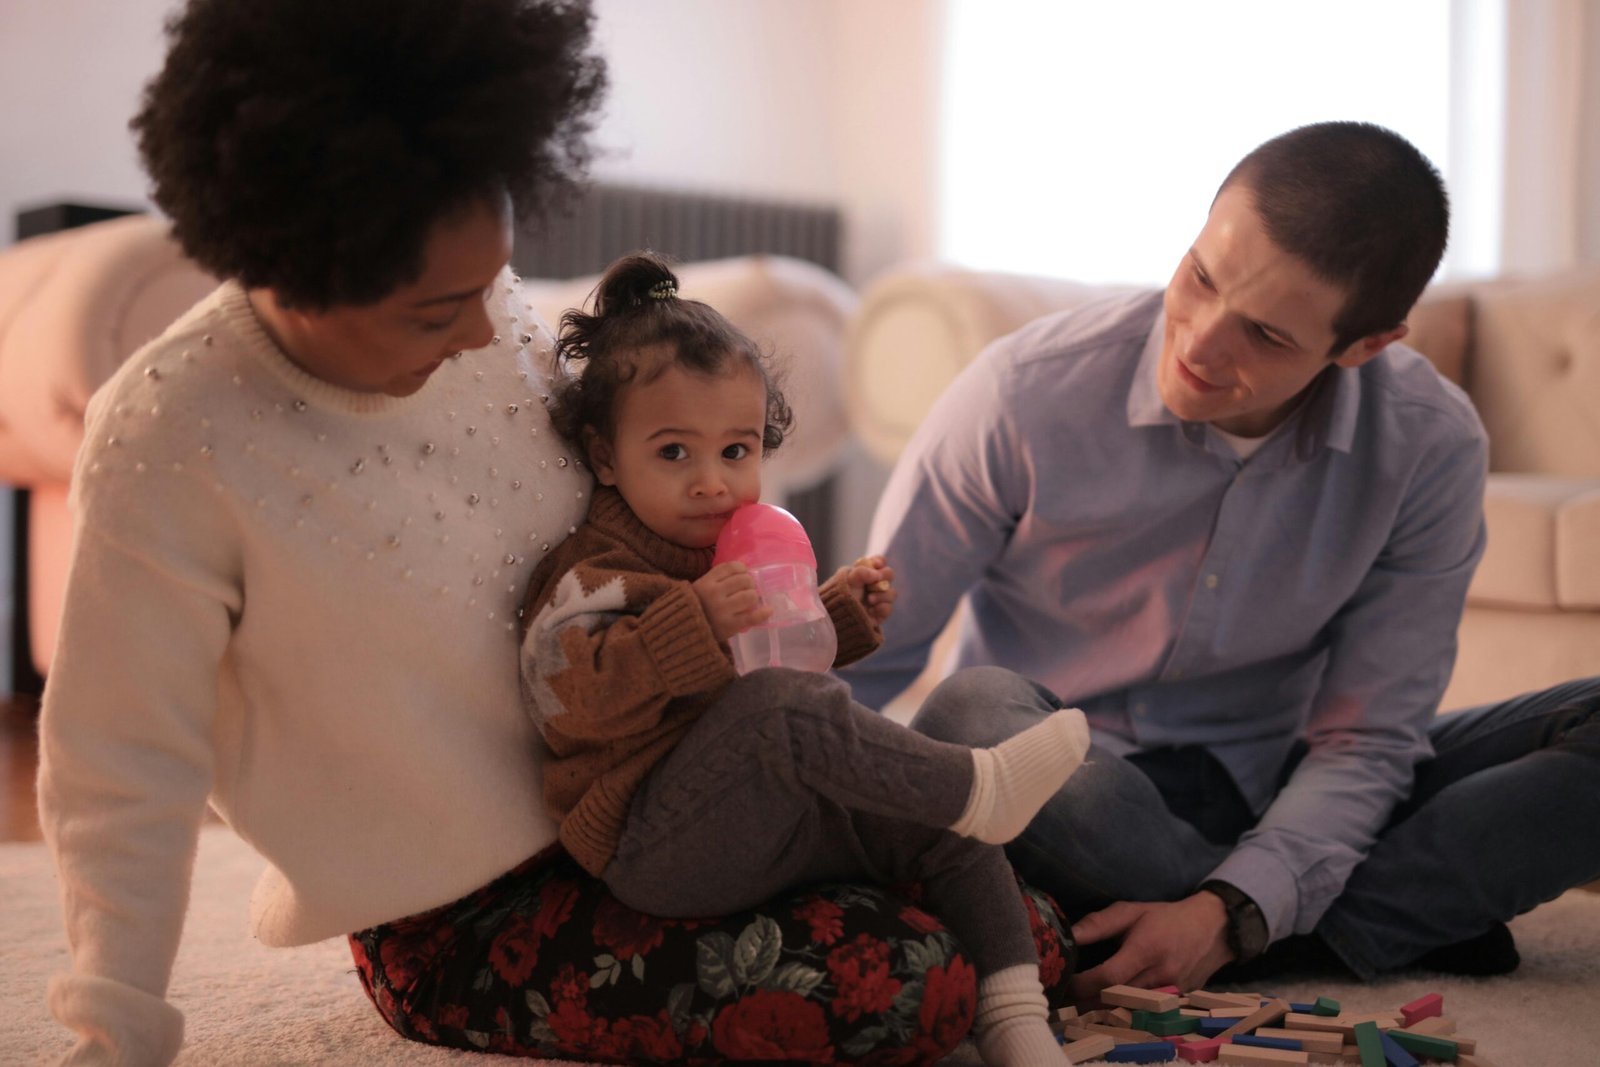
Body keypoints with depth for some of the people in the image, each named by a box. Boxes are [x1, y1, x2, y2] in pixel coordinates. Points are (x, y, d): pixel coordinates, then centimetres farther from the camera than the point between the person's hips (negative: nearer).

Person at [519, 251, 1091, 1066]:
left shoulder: (741, 556, 20)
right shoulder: (593, 574, -9)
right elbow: (569, 692, -27)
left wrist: (840, 612, 17)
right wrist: (696, 623, -36)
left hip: (776, 823, 9)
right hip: (660, 845, -9)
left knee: (951, 836, 3)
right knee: (782, 702, -34)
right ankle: (982, 786, -28)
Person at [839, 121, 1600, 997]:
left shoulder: (1432, 445, -12)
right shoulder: (1026, 394, -18)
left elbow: (1363, 738, -10)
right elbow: (865, 654, -13)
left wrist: (1229, 914, -27)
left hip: (1275, 795, 2)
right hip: (1063, 793, -1)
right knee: (976, 724, -38)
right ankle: (1428, 919, -22)